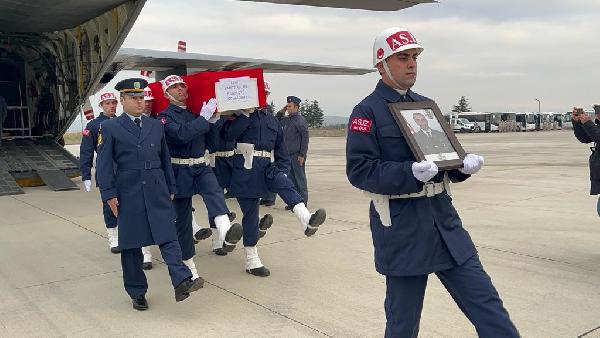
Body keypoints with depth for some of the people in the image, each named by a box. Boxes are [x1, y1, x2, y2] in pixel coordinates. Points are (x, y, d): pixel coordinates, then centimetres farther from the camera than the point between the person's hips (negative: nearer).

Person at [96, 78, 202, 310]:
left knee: (168, 237, -9)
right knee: (131, 245, 5)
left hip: (158, 192, 2)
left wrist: (171, 188, 13)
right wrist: (109, 195, -7)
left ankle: (182, 282, -16)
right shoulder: (111, 128, 3)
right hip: (128, 194, -2)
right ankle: (137, 293, 17)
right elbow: (104, 165, 0)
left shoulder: (156, 126, 13)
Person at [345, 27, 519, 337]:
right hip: (400, 226, -6)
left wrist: (464, 164, -3)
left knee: (485, 300, 6)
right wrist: (410, 173, -26)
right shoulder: (367, 111, -6)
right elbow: (359, 170, -14)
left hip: (443, 217, 6)